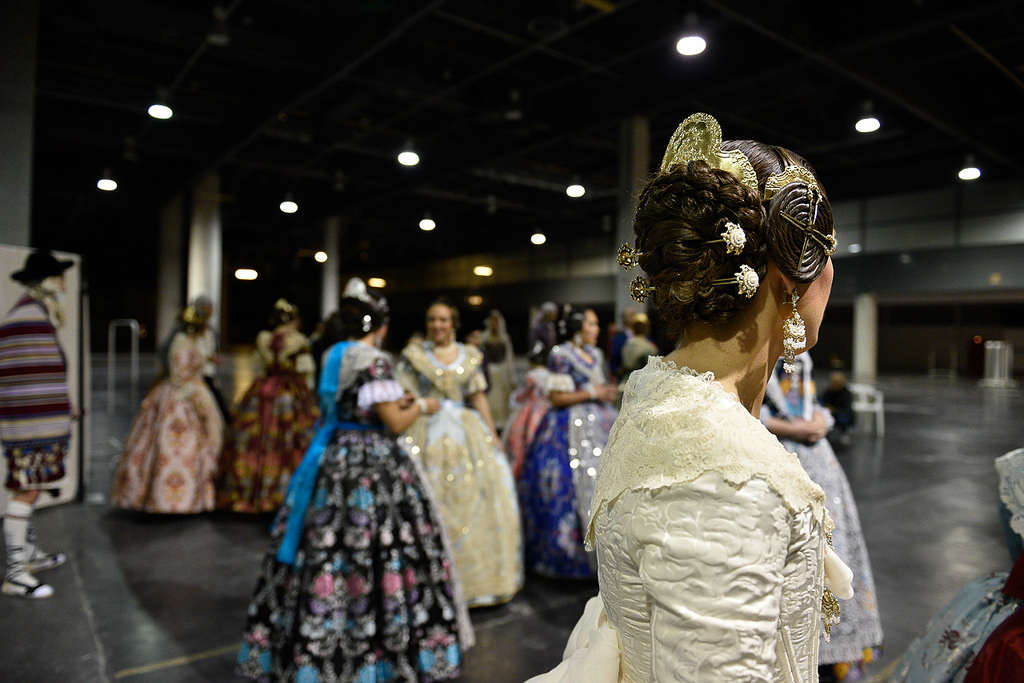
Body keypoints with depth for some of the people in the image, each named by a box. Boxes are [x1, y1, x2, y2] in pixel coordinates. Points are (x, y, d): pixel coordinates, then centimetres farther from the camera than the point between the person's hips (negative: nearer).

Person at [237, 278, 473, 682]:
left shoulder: (332, 356, 10)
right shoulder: (375, 360, -15)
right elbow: (395, 424, -15)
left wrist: (395, 401, 24)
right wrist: (421, 406, 3)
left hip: (331, 459, 8)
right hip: (372, 464, -8)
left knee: (324, 550, 13)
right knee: (372, 553, 1)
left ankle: (315, 648, 26)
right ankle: (378, 650, 12)